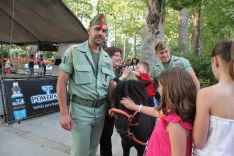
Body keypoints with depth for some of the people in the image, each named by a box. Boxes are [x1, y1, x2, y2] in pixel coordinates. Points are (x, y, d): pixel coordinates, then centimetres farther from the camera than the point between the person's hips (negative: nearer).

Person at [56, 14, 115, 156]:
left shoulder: (107, 58, 7)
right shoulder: (73, 52, -7)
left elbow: (111, 84, 14)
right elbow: (61, 83, -9)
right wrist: (64, 113, -13)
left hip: (101, 110, 5)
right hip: (80, 109, -4)